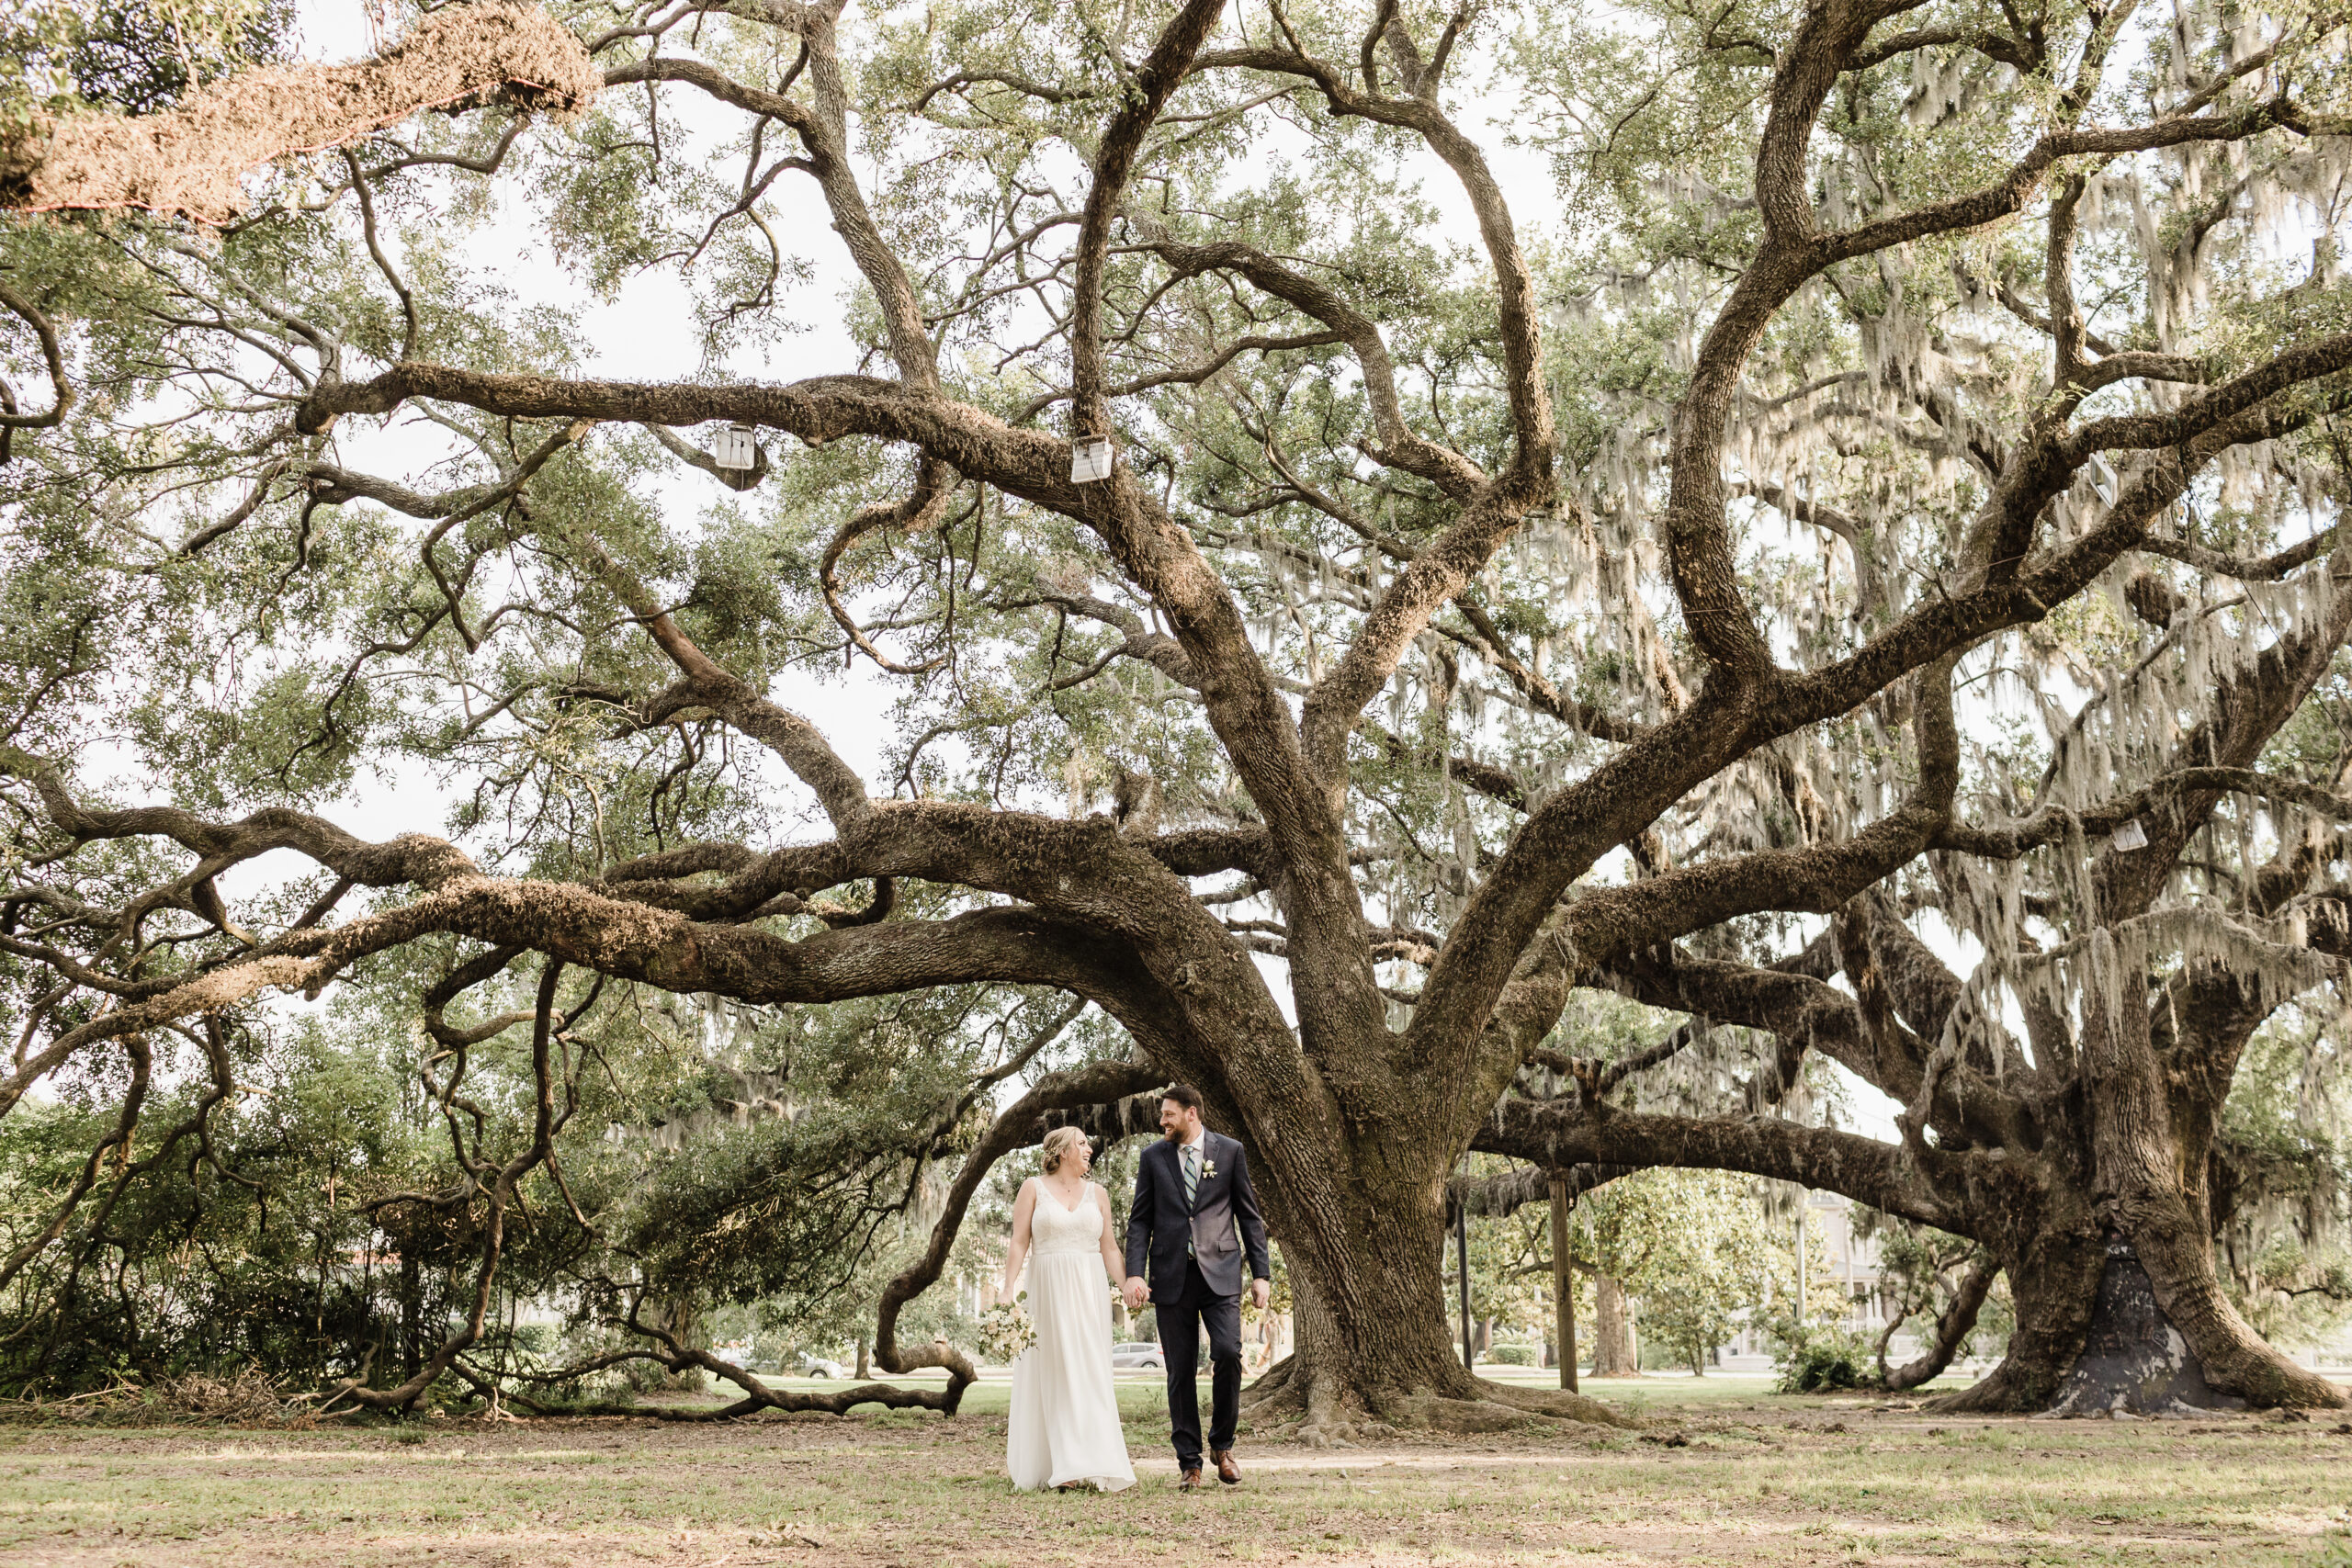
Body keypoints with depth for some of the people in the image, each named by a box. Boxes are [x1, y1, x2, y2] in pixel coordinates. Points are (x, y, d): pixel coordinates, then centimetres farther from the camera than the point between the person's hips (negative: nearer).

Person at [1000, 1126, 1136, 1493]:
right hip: (1049, 1290, -3)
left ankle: (1091, 1465, 1)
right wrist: (1008, 1289, -12)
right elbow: (1019, 1243, -2)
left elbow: (1109, 1247, 12)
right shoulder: (1034, 1188, 3)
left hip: (1090, 1291, 3)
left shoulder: (1097, 1194, 12)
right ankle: (1060, 1468, -4)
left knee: (1090, 1373, -1)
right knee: (1054, 1374, -3)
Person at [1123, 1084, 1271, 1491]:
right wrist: (1134, 1274, -5)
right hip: (1172, 1275, 1)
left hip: (1220, 1273, -1)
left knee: (1228, 1353, -16)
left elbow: (1249, 1215, 7)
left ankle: (1222, 1445, 5)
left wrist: (1261, 1273, 1)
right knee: (1180, 1370, 2)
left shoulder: (1229, 1151, 5)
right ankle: (1189, 1461, 11)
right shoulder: (1153, 1157, 8)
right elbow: (1140, 1220, 7)